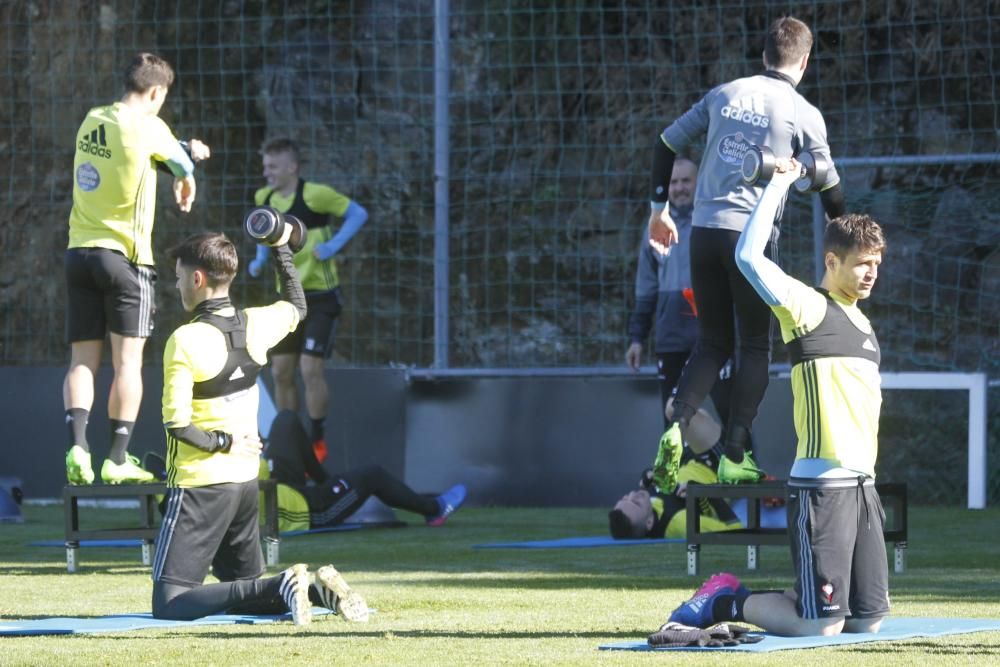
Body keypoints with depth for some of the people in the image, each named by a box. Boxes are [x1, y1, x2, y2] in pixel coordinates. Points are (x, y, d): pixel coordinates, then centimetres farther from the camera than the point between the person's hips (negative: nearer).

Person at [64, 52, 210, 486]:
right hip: (124, 255, -5)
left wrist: (185, 150, 17)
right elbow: (184, 168, 9)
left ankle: (77, 446, -14)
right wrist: (186, 186, 31)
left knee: (82, 361, 4)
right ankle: (117, 460, -1)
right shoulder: (149, 128, -9)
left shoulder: (93, 121, 8)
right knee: (127, 361, 1)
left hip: (79, 252, 5)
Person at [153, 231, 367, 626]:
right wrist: (281, 247, 32)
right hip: (245, 480, 7)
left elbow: (177, 424, -22)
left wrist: (221, 442, -7)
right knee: (244, 590, 22)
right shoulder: (255, 326, 2)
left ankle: (280, 588, -24)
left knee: (169, 604, -9)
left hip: (200, 484, -7)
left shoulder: (185, 341, -17)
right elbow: (296, 307, 26)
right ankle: (317, 589, -6)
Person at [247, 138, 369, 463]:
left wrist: (333, 246, -19)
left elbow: (358, 213, -10)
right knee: (281, 372, 4)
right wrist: (260, 259, 6)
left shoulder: (315, 195, -16)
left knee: (311, 369, -12)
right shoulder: (265, 198, 3)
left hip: (320, 296, -6)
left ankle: (317, 442, 3)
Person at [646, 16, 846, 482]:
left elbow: (666, 144, 15)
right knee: (754, 347, 7)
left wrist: (660, 210, 25)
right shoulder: (804, 114, -1)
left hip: (704, 229, 4)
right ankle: (734, 454, 1)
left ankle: (676, 426, -10)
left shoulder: (724, 94, 11)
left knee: (713, 342, 13)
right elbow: (828, 188, 5)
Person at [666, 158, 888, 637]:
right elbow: (749, 258, -21)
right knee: (821, 626, -12)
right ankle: (727, 600, 9)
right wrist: (779, 185, -14)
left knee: (868, 621, 7)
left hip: (861, 484, 8)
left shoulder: (861, 321, 18)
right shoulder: (809, 308, -6)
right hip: (820, 484, -8)